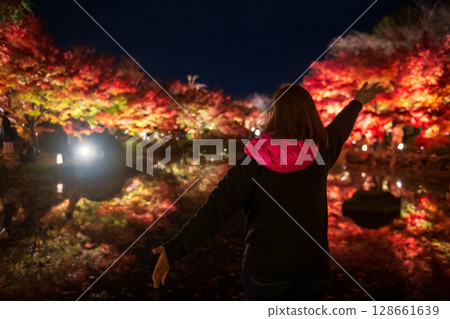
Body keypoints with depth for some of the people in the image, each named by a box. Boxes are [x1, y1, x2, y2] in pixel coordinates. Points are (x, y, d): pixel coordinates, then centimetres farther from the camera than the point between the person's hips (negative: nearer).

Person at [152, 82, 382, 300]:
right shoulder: (320, 151, -4)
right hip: (312, 270, 2)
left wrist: (175, 248, -17)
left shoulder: (256, 158, -15)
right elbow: (339, 128, 17)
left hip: (264, 270, -2)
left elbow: (218, 206, -20)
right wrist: (357, 103, 38)